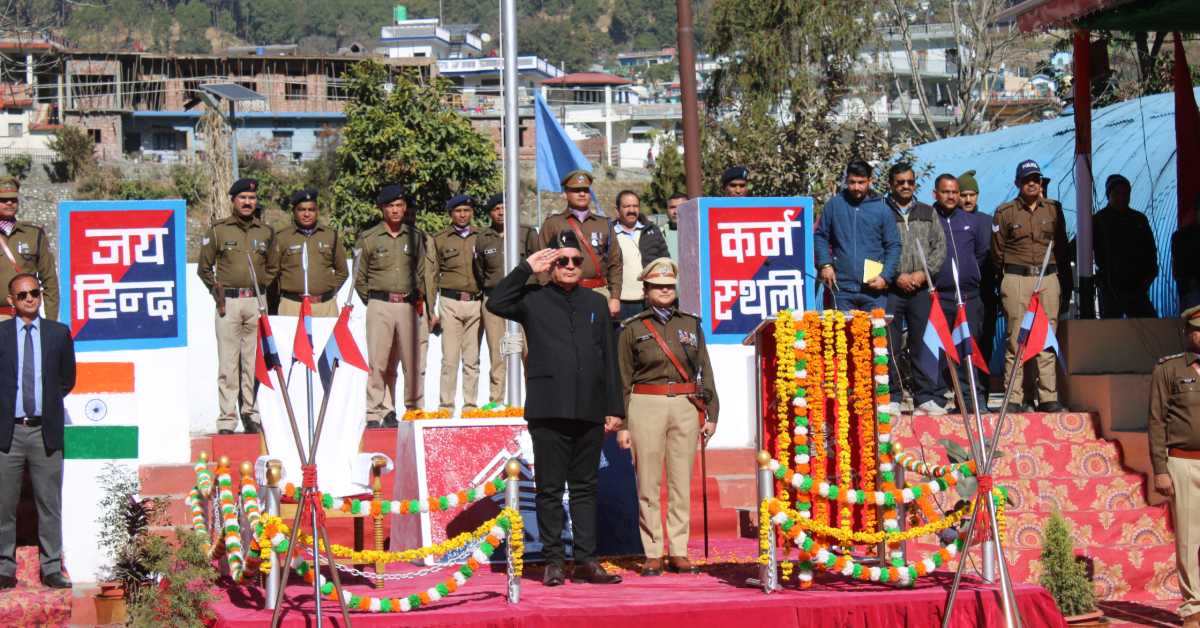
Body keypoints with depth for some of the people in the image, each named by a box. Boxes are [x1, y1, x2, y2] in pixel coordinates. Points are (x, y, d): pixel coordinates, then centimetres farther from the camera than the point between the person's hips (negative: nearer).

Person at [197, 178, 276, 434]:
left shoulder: (266, 232, 12)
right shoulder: (218, 230, 5)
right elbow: (204, 268, 11)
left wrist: (265, 286, 9)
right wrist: (217, 291, 3)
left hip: (257, 301, 2)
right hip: (229, 302, -2)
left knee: (254, 361, 2)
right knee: (228, 363, -5)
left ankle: (251, 415, 8)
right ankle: (227, 420, -4)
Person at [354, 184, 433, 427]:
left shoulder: (416, 237, 12)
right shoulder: (369, 238, 5)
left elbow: (423, 275, 14)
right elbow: (360, 278, 10)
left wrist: (428, 310, 10)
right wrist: (373, 303, 6)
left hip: (410, 306, 2)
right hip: (380, 306, -2)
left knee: (415, 362, 2)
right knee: (379, 362, -4)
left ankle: (415, 411, 10)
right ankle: (376, 413, 0)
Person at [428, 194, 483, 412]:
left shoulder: (481, 238, 12)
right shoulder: (440, 239, 8)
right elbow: (431, 276, 7)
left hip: (476, 303, 2)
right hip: (450, 303, -1)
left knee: (472, 360, 2)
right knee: (450, 359, -6)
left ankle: (470, 406, 7)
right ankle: (446, 407, -2)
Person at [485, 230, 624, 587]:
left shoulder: (596, 303, 16)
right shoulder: (534, 300, 6)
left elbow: (609, 359, 15)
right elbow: (496, 303, -13)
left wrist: (614, 408, 9)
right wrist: (526, 268, -6)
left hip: (589, 411, 3)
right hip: (548, 410, -3)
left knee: (585, 488, 6)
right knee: (550, 488, 1)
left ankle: (586, 561, 7)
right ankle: (553, 562, 5)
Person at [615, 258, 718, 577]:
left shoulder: (691, 324, 12)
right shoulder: (633, 329, 5)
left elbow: (705, 370, 12)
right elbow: (623, 380, 3)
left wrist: (711, 413, 6)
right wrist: (621, 424, -2)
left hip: (686, 407, 2)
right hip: (646, 407, -2)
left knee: (682, 482, 3)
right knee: (648, 485, -1)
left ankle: (678, 551, 9)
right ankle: (652, 554, 4)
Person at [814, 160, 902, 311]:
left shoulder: (882, 209, 5)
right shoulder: (834, 205, 6)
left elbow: (893, 246, 6)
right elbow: (820, 236, 11)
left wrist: (885, 276, -5)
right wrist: (825, 264, -2)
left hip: (874, 289, 0)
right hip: (842, 288, 0)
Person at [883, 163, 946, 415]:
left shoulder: (928, 213, 15)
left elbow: (940, 248, 10)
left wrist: (922, 273, -4)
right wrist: (896, 276, -10)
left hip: (921, 288, 3)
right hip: (890, 290, -3)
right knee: (889, 346, -2)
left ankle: (926, 397, 6)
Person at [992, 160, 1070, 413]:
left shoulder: (1053, 210, 12)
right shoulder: (1005, 212, 5)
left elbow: (1061, 246, 16)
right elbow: (998, 252, 8)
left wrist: (1059, 275, 11)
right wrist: (1006, 278, 7)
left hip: (1048, 278, 2)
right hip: (1016, 279, -2)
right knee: (1016, 339, -4)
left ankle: (1048, 397, 3)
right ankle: (1013, 399, -3)